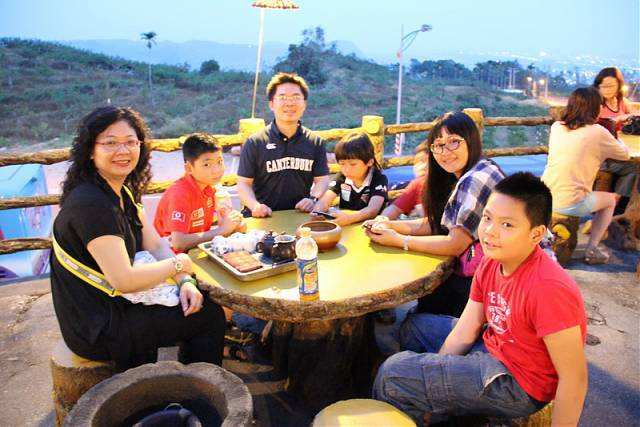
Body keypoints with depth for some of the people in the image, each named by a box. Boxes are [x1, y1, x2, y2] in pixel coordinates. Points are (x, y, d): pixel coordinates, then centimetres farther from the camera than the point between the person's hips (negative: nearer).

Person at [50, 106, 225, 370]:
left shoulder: (123, 192, 5)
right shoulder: (91, 204, -26)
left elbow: (156, 245, 3)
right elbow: (123, 280, -30)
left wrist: (185, 282, -12)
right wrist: (178, 264, -16)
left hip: (114, 306, 9)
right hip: (97, 330, -9)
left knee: (199, 302, 14)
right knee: (210, 316, -4)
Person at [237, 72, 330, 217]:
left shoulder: (315, 142, 10)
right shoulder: (255, 143, 2)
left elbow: (322, 179, 11)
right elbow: (244, 183, 2)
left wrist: (313, 199, -9)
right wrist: (255, 205, -17)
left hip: (300, 215, 2)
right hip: (263, 217, -2)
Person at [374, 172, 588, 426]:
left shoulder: (548, 289, -33)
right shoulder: (490, 262, -7)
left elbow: (575, 378, -26)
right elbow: (465, 330, -3)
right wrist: (434, 373, -5)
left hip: (518, 385, -8)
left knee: (394, 372, -13)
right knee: (414, 326, 21)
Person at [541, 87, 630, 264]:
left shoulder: (556, 127, 6)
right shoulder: (597, 132, -7)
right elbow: (625, 155, 10)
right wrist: (615, 137, 29)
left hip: (543, 199, 5)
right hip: (570, 204, -5)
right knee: (610, 200, 23)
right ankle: (591, 249, 17)